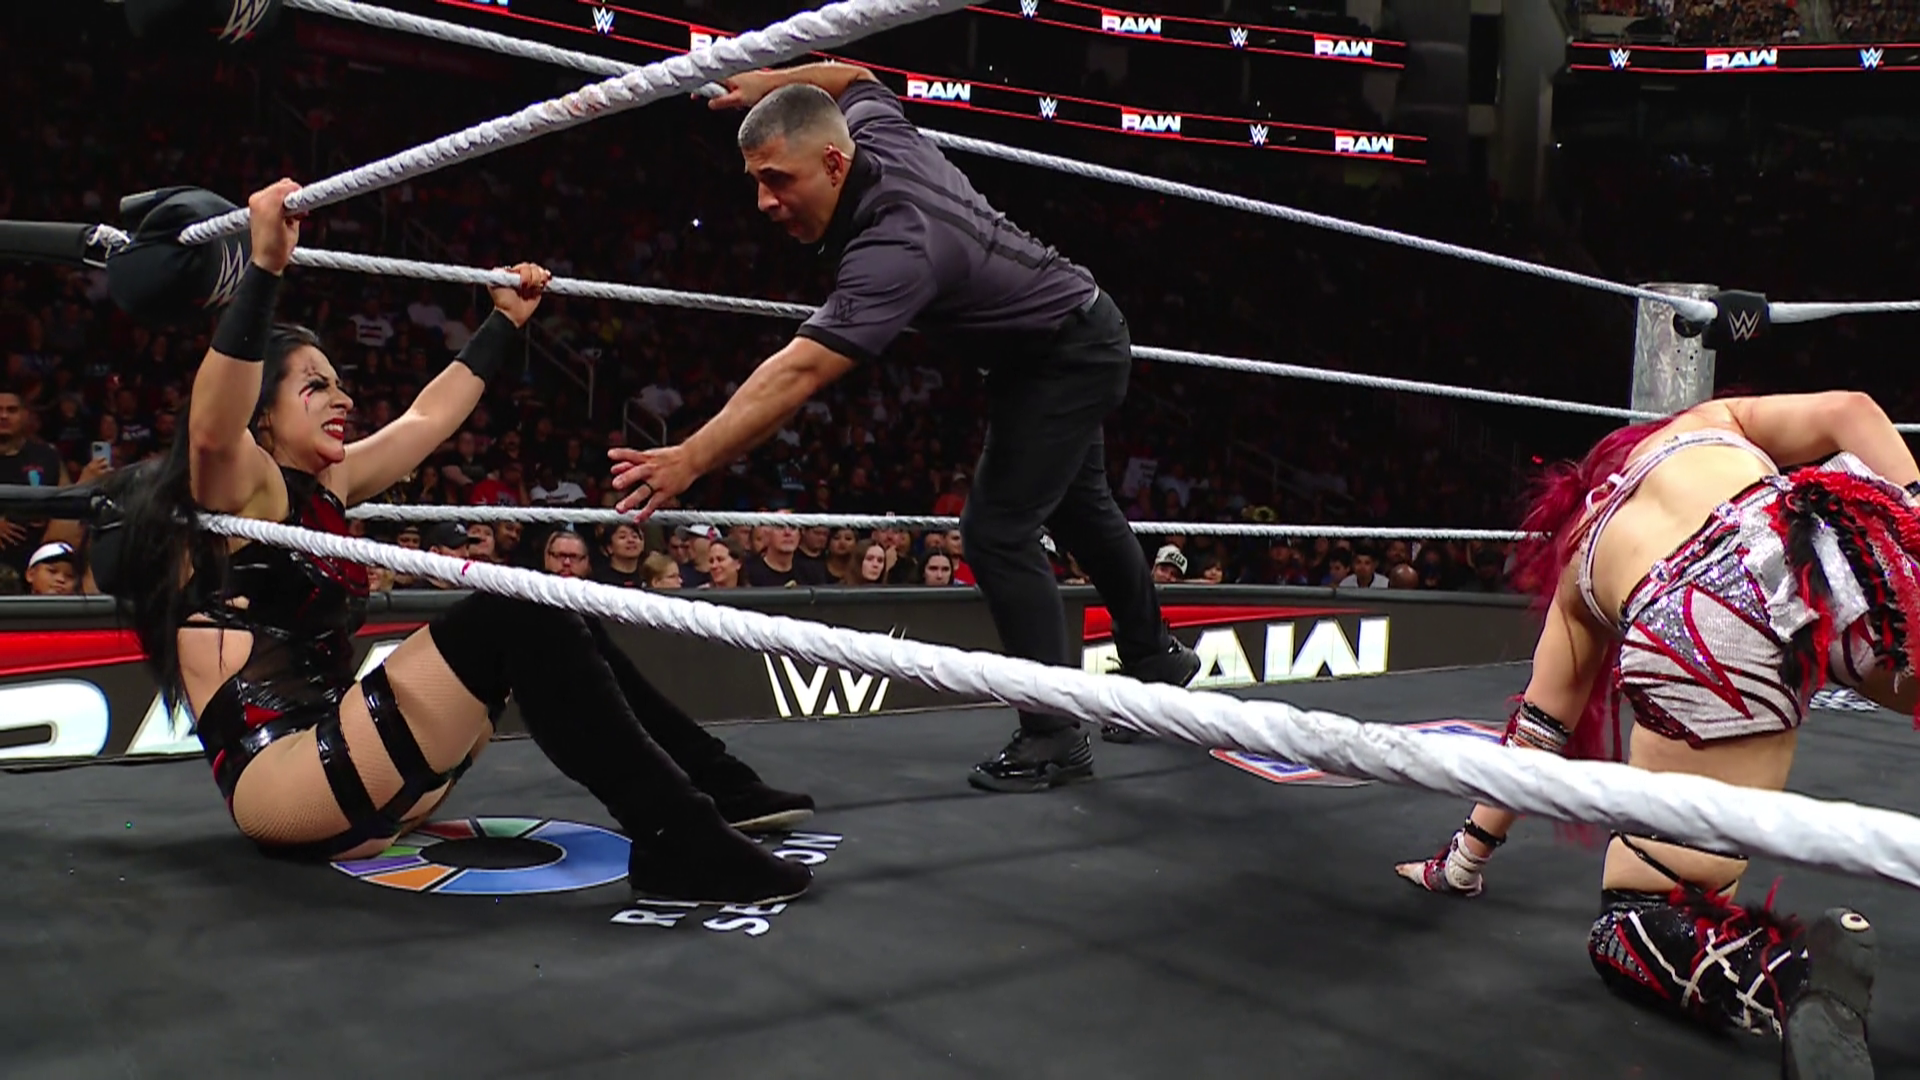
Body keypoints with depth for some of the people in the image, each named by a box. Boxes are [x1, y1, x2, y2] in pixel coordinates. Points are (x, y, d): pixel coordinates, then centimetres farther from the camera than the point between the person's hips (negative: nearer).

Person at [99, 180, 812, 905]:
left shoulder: (320, 486, 18)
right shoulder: (238, 488, -5)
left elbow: (429, 417, 28)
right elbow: (210, 428, -29)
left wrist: (505, 324, 33)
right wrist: (265, 266, -37)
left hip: (344, 778, 10)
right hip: (278, 782, -10)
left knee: (546, 622, 8)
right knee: (513, 620, -24)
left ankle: (708, 781, 6)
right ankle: (676, 841, -33)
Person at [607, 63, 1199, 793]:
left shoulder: (894, 246, -39)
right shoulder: (877, 132, -14)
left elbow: (799, 374, -47)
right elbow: (856, 77, 12)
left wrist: (690, 459, -52)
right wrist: (768, 85, 5)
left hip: (1065, 360, -10)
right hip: (1070, 341, 10)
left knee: (997, 533, -15)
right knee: (1080, 512, 23)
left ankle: (1055, 739, -6)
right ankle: (1154, 659, 43)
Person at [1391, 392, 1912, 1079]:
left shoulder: (1577, 559, 37)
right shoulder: (1710, 422, 37)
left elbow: (1537, 728, 40)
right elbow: (1847, 412, 17)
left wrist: (1465, 859, 48)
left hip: (1691, 632, 0)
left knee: (1639, 929, 11)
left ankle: (1797, 972, -17)